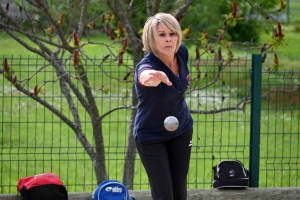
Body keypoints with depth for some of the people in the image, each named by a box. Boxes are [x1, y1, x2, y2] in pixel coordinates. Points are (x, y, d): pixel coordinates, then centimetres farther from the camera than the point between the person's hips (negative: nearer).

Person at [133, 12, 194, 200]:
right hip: (151, 137, -5)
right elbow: (146, 76, -60)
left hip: (181, 130, 5)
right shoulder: (146, 66, -33)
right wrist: (152, 77, -84)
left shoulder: (182, 52, -14)